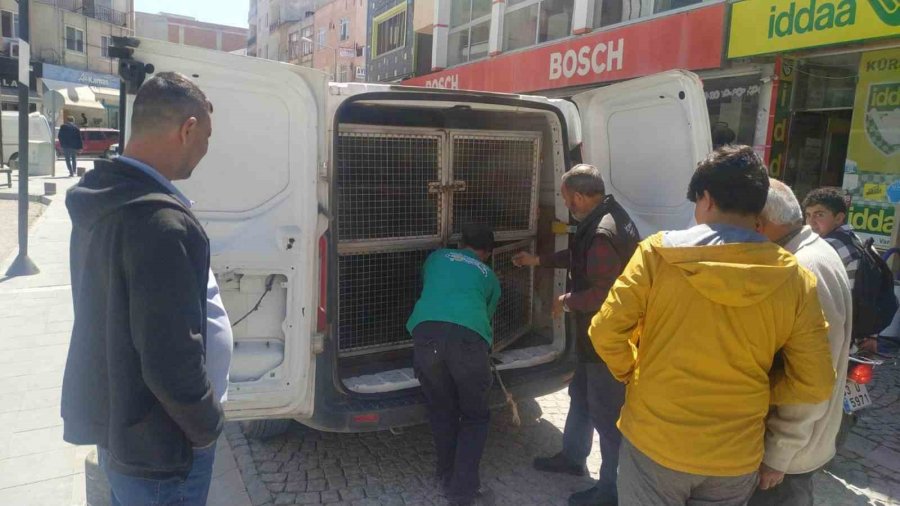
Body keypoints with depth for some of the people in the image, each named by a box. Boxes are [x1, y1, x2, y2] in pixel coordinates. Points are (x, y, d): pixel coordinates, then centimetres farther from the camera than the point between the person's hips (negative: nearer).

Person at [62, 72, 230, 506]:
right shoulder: (160, 222, -29)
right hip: (156, 442, -9)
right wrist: (208, 426, -13)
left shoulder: (101, 199, 2)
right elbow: (171, 360, -29)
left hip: (112, 417, 9)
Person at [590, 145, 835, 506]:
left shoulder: (658, 253, -13)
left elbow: (606, 331, -13)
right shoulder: (795, 280, -7)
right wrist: (755, 392, 13)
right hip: (736, 457, 3)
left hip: (654, 442, -2)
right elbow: (815, 385, -4)